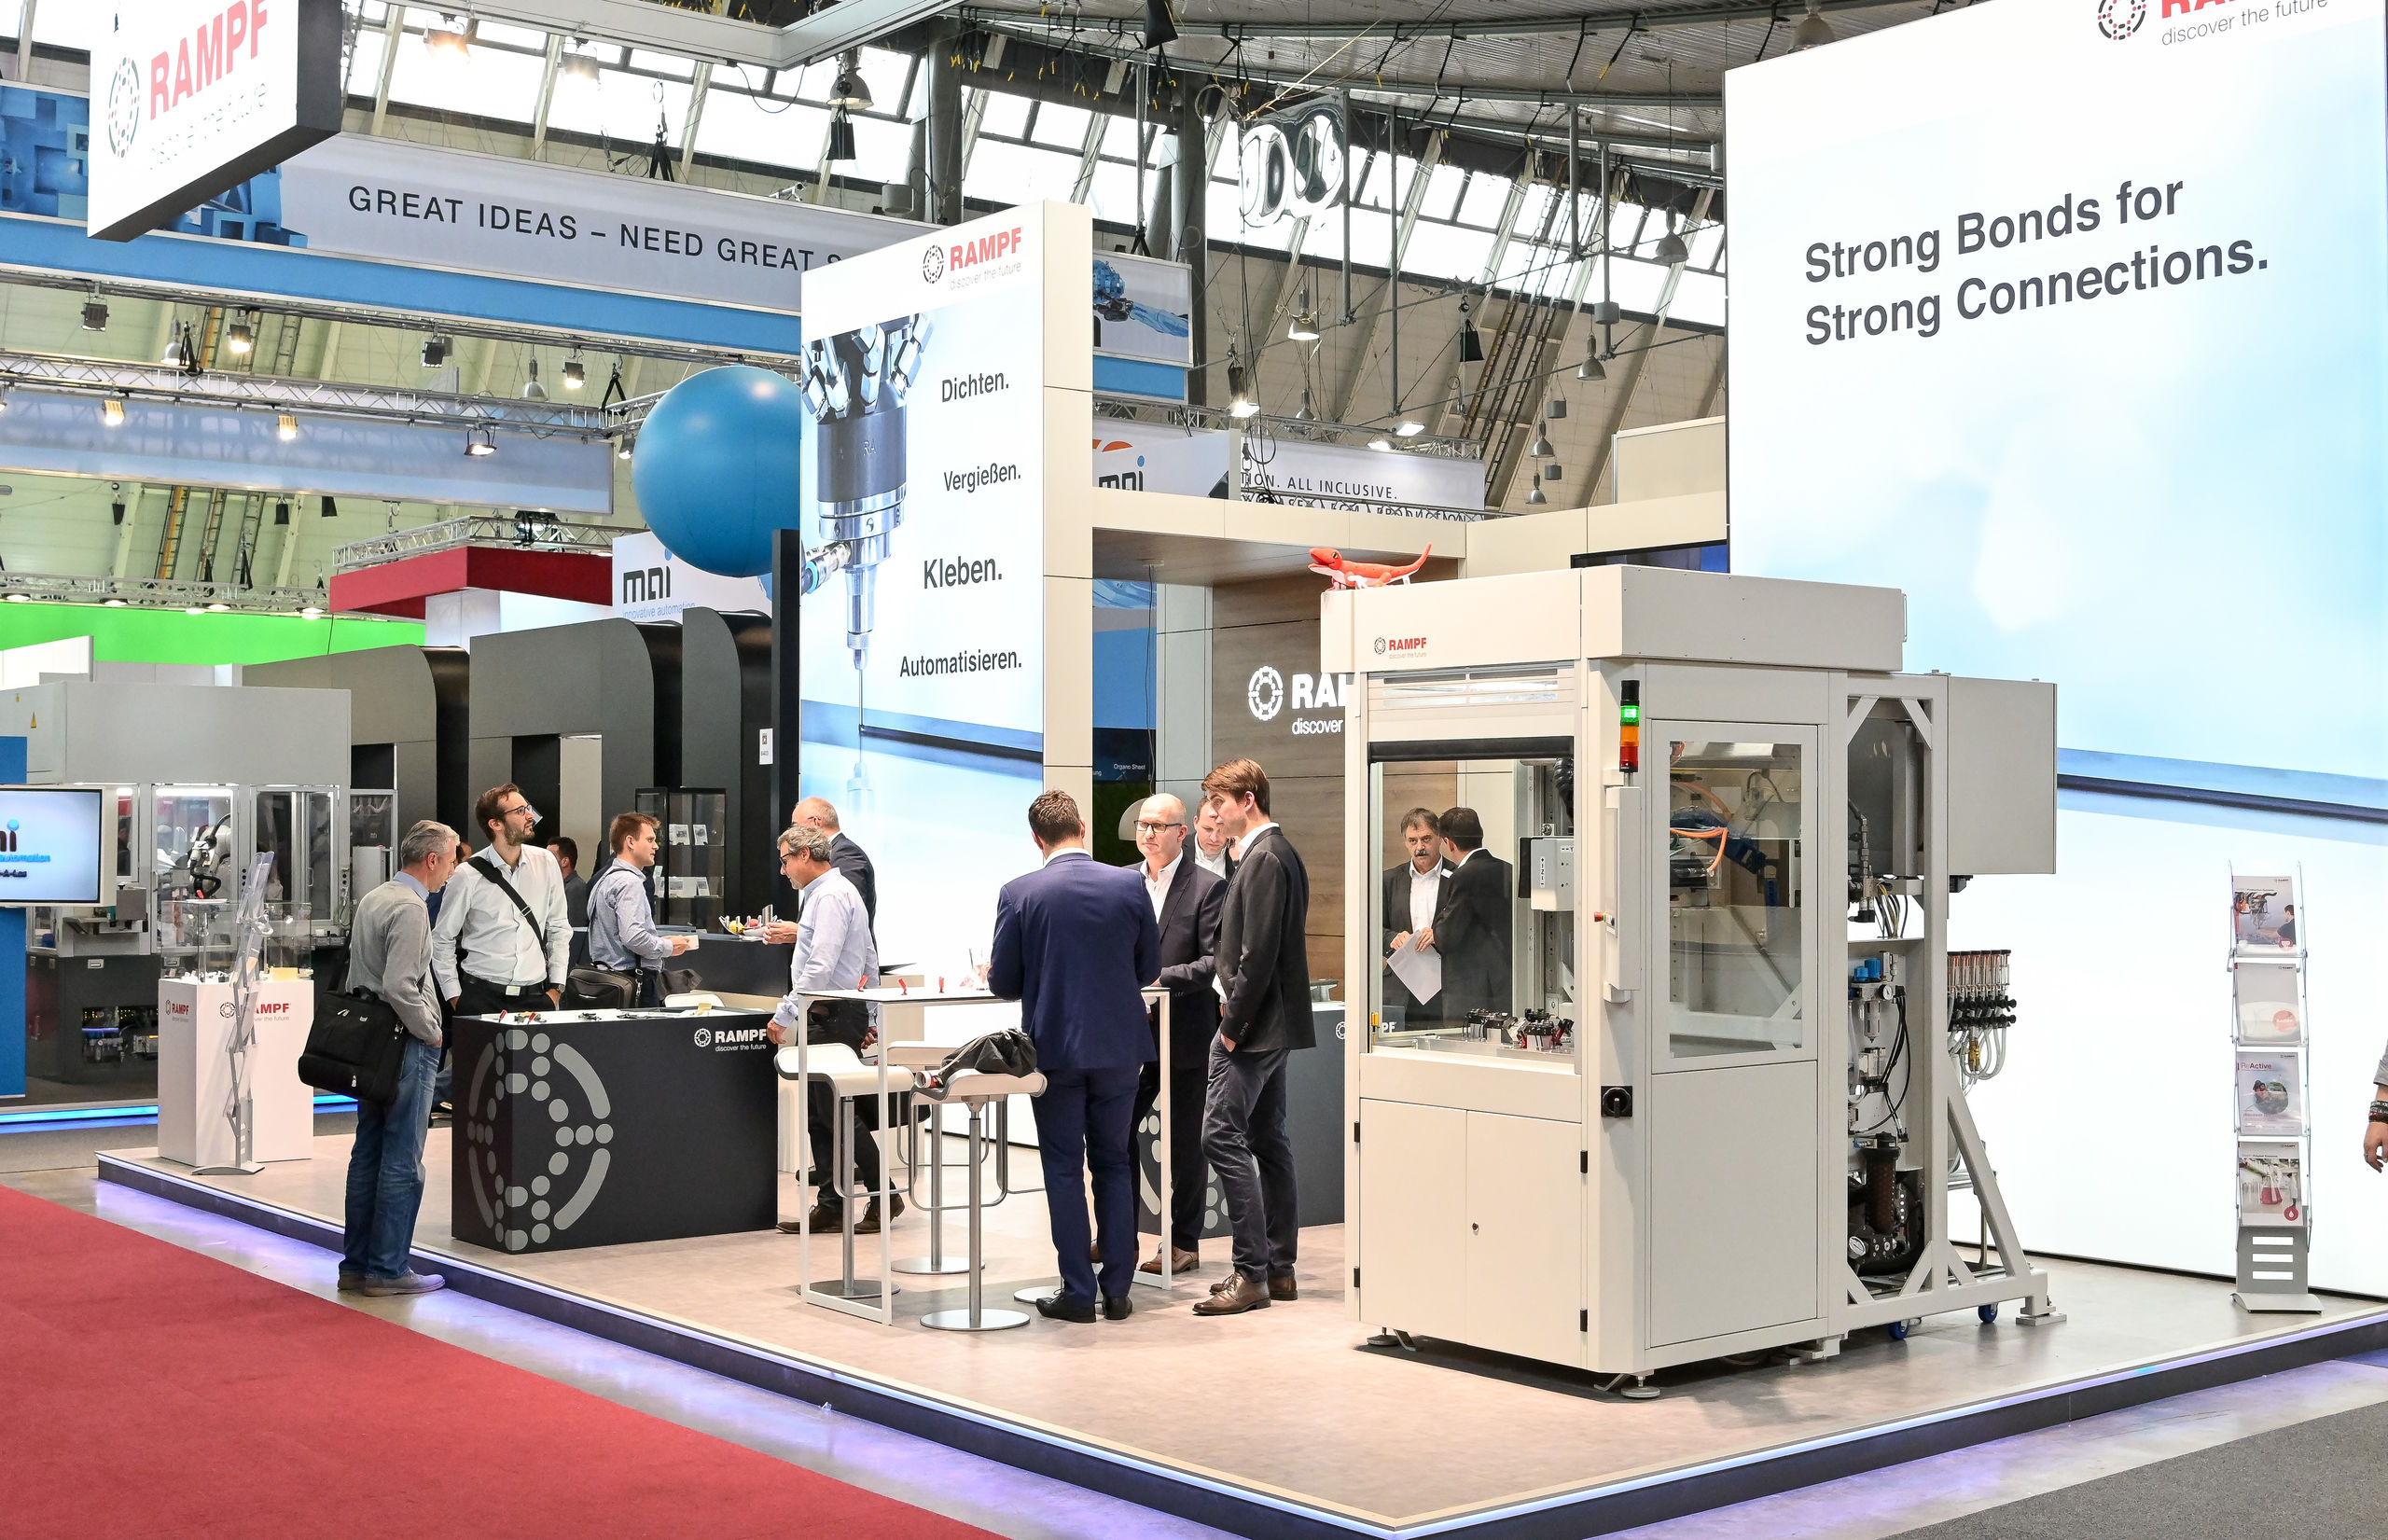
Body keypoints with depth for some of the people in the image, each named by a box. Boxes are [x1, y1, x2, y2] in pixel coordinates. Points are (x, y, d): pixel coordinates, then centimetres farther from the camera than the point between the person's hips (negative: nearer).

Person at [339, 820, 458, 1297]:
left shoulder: (371, 900, 12)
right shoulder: (410, 909, -17)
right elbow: (399, 987, -25)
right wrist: (431, 1031, -12)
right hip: (407, 1045, -10)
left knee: (368, 1153, 13)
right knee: (402, 1162, -3)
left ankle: (356, 1264, 19)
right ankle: (388, 1269, 1)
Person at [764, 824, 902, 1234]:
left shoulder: (830, 896, -14)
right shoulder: (834, 891, 18)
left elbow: (820, 967, -23)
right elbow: (870, 959, 22)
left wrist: (785, 1015, -20)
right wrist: (869, 1019, 23)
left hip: (834, 1017, -10)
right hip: (830, 1016, 10)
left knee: (839, 1113, -6)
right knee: (820, 1115, 9)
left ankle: (884, 1197, 3)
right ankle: (831, 1205, 11)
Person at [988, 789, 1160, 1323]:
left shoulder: (1018, 894, -10)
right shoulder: (1129, 884, -4)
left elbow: (1003, 982, -6)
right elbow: (1149, 966, 6)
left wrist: (994, 977, 17)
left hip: (1054, 1045, -2)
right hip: (1119, 1046, 2)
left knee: (1064, 1168, 7)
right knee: (1113, 1162, 13)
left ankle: (1078, 1292, 8)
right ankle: (1117, 1289, 15)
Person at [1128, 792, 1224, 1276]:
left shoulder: (1207, 887, -6)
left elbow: (1215, 962, -12)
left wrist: (1159, 978, -21)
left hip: (1184, 1032, -5)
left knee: (1184, 1142, 5)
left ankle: (1184, 1243, 16)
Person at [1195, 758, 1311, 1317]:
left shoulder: (1264, 860, -16)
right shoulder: (1274, 852, 16)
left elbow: (1259, 955, -21)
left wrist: (1233, 1025, -17)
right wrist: (1234, 1001, 11)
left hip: (1256, 1024, -11)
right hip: (1272, 1024, 11)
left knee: (1222, 1135, -11)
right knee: (1268, 1140, 12)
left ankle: (1252, 1274, -10)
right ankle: (1278, 1268, 17)